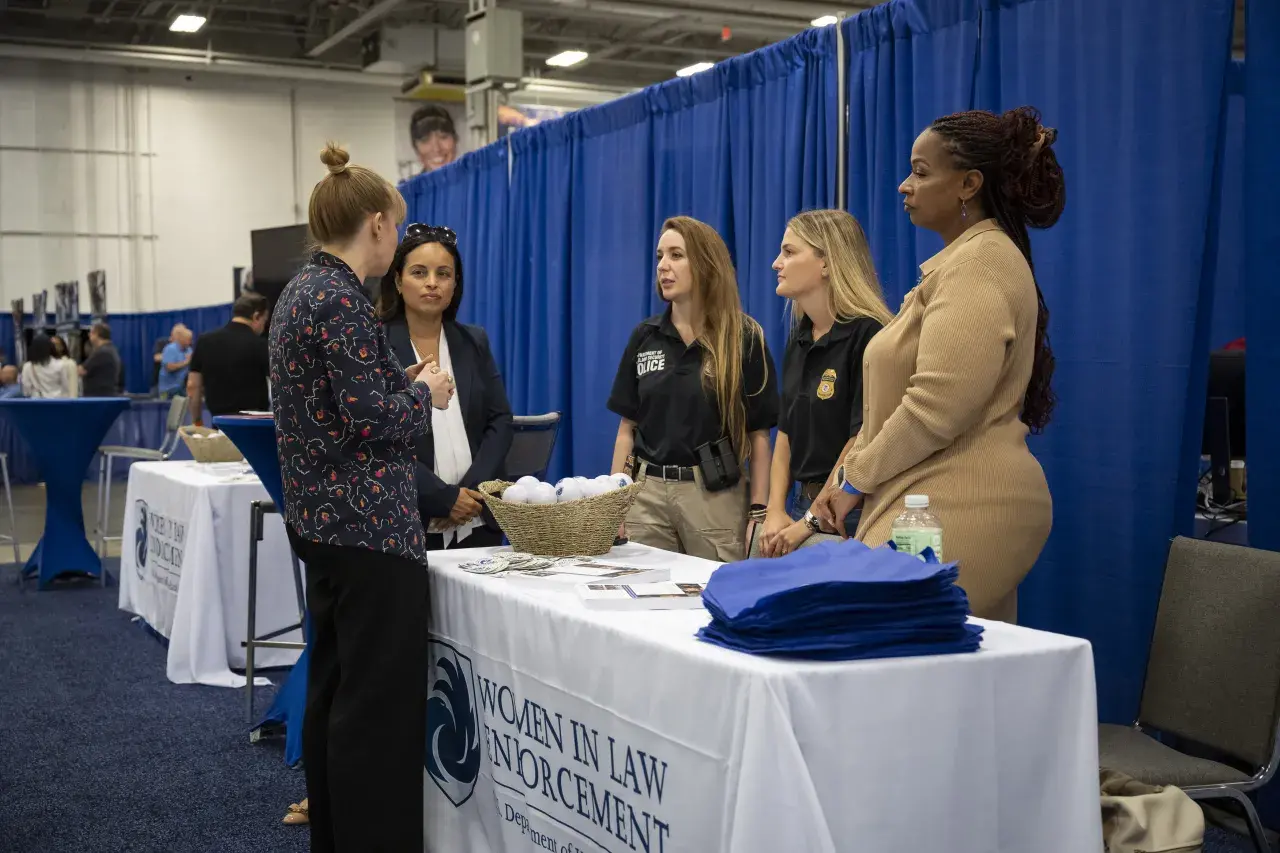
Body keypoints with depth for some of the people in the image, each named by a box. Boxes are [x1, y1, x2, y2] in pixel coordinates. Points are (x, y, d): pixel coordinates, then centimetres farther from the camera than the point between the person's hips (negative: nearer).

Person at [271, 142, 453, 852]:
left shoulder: (301, 289, 13)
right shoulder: (341, 298, -16)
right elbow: (372, 419, -21)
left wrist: (404, 380, 13)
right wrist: (425, 393, -3)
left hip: (320, 517, 10)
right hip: (368, 522, -10)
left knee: (335, 687, 16)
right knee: (381, 702, -5)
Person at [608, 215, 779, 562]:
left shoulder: (744, 339, -2)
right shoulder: (645, 337, 8)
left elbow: (759, 435, -2)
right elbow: (627, 427, 10)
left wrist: (759, 512, -7)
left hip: (716, 495, -3)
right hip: (647, 493, 3)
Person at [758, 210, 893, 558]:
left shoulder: (867, 334, -15)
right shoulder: (799, 339, 11)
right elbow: (786, 432, 12)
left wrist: (811, 522, -15)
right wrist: (775, 512, 1)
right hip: (801, 504, 7)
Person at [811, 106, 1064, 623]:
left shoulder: (978, 263, -11)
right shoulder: (960, 261, 21)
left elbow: (935, 406, -21)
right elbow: (904, 398, 21)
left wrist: (856, 480, -9)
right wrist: (854, 472, 12)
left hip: (956, 515, -10)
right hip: (948, 505, 10)